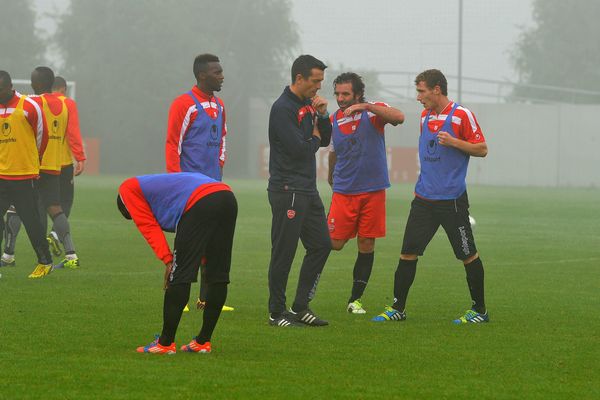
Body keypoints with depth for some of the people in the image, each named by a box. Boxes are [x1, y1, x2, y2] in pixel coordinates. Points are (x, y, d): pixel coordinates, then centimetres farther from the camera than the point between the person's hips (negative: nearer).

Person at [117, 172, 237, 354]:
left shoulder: (128, 188, 20)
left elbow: (148, 226, 6)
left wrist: (168, 261, 1)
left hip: (199, 203, -8)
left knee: (179, 276, -1)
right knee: (218, 276, 13)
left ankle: (166, 343, 3)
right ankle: (203, 341, 22)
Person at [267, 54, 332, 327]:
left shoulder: (308, 105, 14)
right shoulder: (283, 108, -15)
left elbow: (325, 141, 18)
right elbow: (298, 148, -21)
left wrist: (322, 115, 2)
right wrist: (314, 137, -1)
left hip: (308, 190, 9)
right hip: (288, 190, -9)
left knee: (321, 245, 10)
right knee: (283, 252, -3)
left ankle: (300, 307, 16)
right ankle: (277, 312, 5)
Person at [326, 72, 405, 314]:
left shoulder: (373, 112, -6)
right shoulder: (333, 120, 5)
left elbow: (399, 117, -27)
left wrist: (365, 107, -31)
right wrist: (331, 176, 28)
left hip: (373, 191, -1)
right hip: (344, 191, 1)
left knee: (367, 245, 3)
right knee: (334, 244, -6)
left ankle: (355, 299, 12)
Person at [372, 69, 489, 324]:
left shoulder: (461, 115, -8)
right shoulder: (425, 116, 13)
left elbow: (482, 149, -6)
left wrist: (454, 142, -19)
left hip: (452, 199, -6)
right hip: (424, 198, 6)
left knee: (468, 256, 0)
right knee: (408, 253, 2)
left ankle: (480, 310, 11)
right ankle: (397, 308, 8)